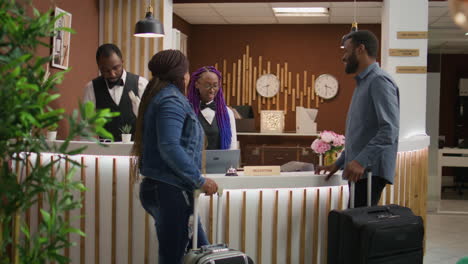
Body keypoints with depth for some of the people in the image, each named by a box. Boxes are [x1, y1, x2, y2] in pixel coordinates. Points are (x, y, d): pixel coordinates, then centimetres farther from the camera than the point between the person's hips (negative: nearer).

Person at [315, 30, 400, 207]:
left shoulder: (379, 81, -10)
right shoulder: (363, 83, 21)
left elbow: (390, 129, -21)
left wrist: (362, 161, -27)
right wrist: (338, 164, 23)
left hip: (370, 171, -9)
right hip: (360, 170, 9)